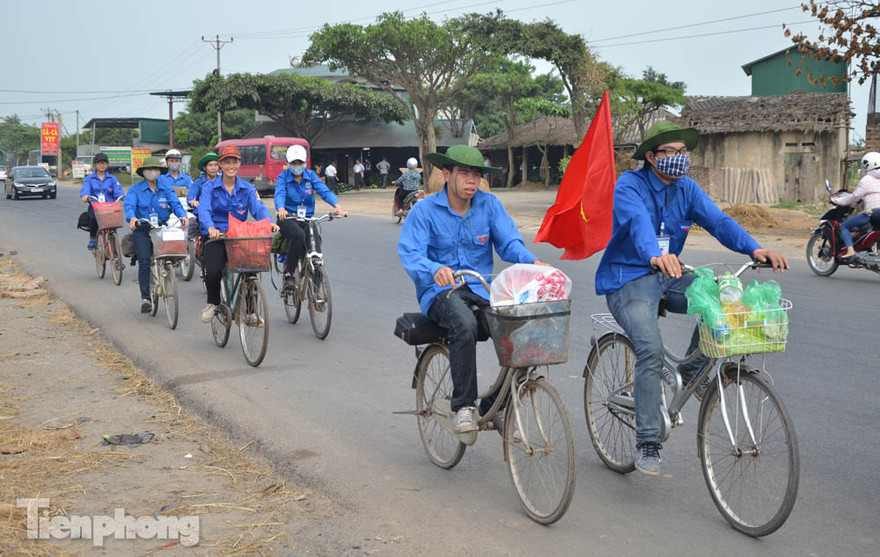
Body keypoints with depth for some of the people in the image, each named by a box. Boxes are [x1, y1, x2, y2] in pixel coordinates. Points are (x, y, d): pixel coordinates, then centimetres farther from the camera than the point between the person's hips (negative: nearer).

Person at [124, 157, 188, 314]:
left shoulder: (166, 189, 11)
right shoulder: (135, 189, 5)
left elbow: (175, 203, -3)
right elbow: (129, 205, -11)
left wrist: (183, 215, -25)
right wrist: (132, 218, -34)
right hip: (142, 230, -2)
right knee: (144, 262, -14)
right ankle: (145, 298, -13)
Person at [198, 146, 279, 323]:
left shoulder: (247, 189, 10)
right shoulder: (209, 187, 3)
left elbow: (259, 208, -5)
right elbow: (204, 210, -13)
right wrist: (210, 227, -35)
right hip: (215, 237, -2)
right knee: (214, 272, -25)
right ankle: (213, 303, 6)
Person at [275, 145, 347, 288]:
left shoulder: (311, 176, 8)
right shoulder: (283, 177, 1)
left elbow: (324, 191, -8)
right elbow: (279, 194, -18)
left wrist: (337, 205, -29)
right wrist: (281, 209, -43)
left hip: (307, 219, 3)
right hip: (288, 219, -3)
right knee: (298, 235, -36)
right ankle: (288, 274, -23)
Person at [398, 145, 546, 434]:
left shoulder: (489, 204, 5)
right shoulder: (425, 210, -4)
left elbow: (509, 242, -1)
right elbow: (410, 253, -15)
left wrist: (533, 261, -24)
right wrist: (434, 270, -38)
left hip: (481, 288, 3)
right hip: (440, 291, -3)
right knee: (465, 325, -37)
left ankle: (494, 406, -1)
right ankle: (463, 407, -22)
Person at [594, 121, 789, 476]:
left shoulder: (686, 189, 5)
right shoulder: (629, 186, -13)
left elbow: (717, 220, -10)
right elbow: (638, 222, -34)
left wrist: (754, 249, -29)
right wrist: (656, 256, -55)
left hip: (667, 277, 6)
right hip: (627, 279, -6)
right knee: (651, 350, -24)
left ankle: (693, 370, 2)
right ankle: (647, 444, -14)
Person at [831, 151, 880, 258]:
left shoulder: (866, 180, -7)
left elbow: (855, 197, -4)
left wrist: (839, 201, 9)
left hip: (871, 213, -8)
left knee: (844, 226, 4)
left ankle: (850, 250, -12)